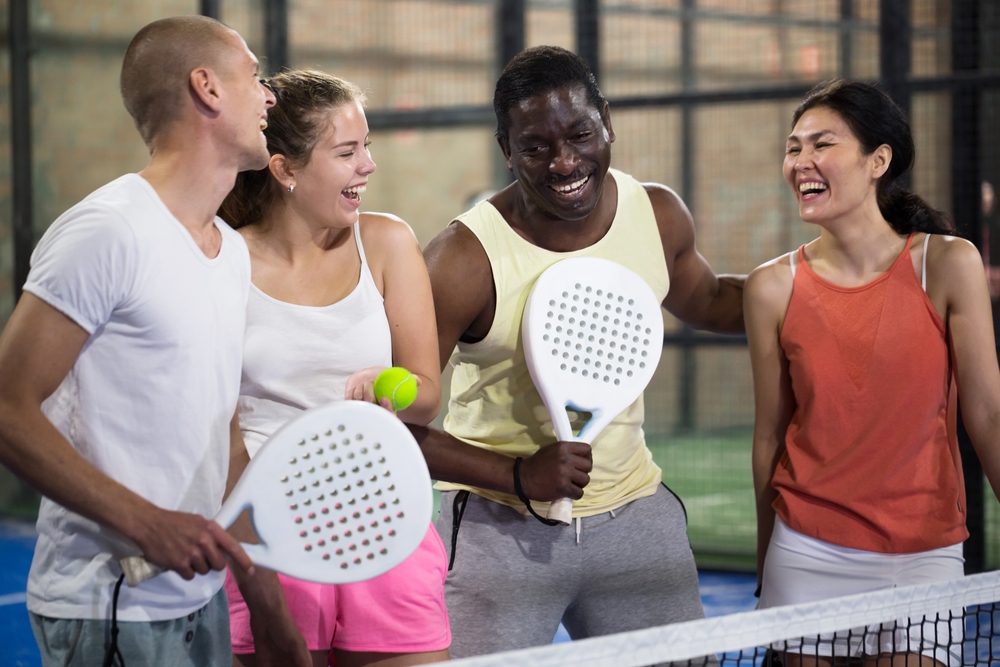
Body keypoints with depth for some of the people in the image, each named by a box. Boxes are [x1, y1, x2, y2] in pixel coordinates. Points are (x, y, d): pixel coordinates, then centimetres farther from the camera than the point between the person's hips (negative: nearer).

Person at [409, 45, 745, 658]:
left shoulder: (660, 216, -2)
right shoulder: (466, 259, -19)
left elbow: (707, 302, 21)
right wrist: (520, 475, -26)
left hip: (636, 516, 5)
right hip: (500, 529, -4)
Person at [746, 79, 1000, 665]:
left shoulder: (948, 265, -6)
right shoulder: (774, 288, -3)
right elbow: (771, 434, 4)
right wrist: (765, 571, 9)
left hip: (924, 557, -1)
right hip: (807, 559, 1)